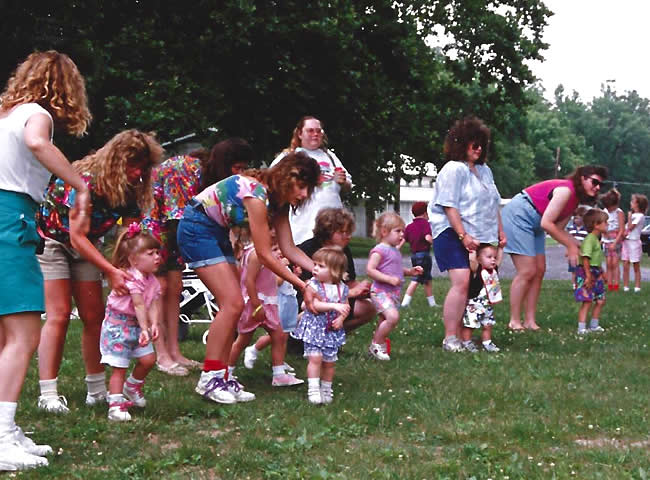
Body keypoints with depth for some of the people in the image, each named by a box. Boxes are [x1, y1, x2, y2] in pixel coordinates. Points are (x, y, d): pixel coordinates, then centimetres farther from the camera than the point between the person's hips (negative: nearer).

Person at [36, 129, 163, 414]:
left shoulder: (129, 190, -9)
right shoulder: (86, 181, -31)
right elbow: (77, 236, -31)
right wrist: (111, 271, -37)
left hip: (85, 247, 7)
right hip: (50, 239, -7)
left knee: (94, 316, 1)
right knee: (59, 315, -15)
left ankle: (97, 390, 9)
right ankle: (48, 395, -14)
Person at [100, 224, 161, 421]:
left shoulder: (152, 280, 4)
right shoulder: (131, 278, -23)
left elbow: (154, 304, -5)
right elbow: (139, 305, -28)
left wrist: (154, 324, -20)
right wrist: (144, 329, -31)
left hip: (137, 325, 8)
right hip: (118, 325, -8)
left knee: (148, 359, 6)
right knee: (119, 366, -8)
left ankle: (132, 387, 31)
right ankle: (116, 405, -5)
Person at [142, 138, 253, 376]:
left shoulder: (208, 173, 0)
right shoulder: (185, 169, -26)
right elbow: (179, 215, -28)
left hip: (169, 229, 9)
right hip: (147, 222, -9)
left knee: (174, 288, 5)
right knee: (159, 287, -10)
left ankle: (174, 352, 9)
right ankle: (162, 356, -7)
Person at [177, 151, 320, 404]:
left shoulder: (278, 201, 2)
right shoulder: (257, 194, -27)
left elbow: (289, 248, 3)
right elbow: (264, 255, -23)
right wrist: (300, 284, -18)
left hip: (217, 232, 10)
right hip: (197, 229, -10)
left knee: (234, 305, 3)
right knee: (232, 304, -15)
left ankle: (221, 376, 6)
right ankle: (209, 378, -11)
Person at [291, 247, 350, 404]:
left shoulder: (342, 288, 1)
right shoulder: (312, 285, -10)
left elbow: (346, 307, 12)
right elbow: (314, 305, -22)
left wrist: (341, 318, -8)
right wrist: (334, 306, -31)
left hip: (332, 331, 3)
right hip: (314, 328, -3)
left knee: (330, 361, 9)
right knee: (315, 358, -12)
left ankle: (326, 389, 25)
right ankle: (313, 390, -4)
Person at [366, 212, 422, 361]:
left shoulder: (395, 251, 16)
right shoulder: (380, 250, -13)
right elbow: (370, 270, -21)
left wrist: (410, 271, 12)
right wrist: (390, 279, -24)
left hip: (394, 292, 9)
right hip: (381, 291, -9)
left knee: (384, 322, 14)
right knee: (393, 316, -24)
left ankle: (376, 345, 27)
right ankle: (377, 345, -10)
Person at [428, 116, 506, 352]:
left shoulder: (484, 170, 18)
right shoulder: (453, 170, -8)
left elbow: (493, 205, 27)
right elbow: (450, 207, -15)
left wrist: (500, 231, 22)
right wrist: (463, 236, -20)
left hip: (479, 236, 8)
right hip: (453, 235, -8)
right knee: (461, 282, -18)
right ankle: (450, 339, -17)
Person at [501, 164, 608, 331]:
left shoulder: (575, 199, 8)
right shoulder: (566, 189, -22)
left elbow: (558, 228, 6)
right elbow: (546, 223, -25)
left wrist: (577, 246, -6)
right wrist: (570, 246, -17)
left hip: (534, 224, 10)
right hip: (517, 215, -10)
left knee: (539, 270, 5)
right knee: (527, 271, -12)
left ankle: (530, 321, 8)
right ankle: (514, 322, -6)